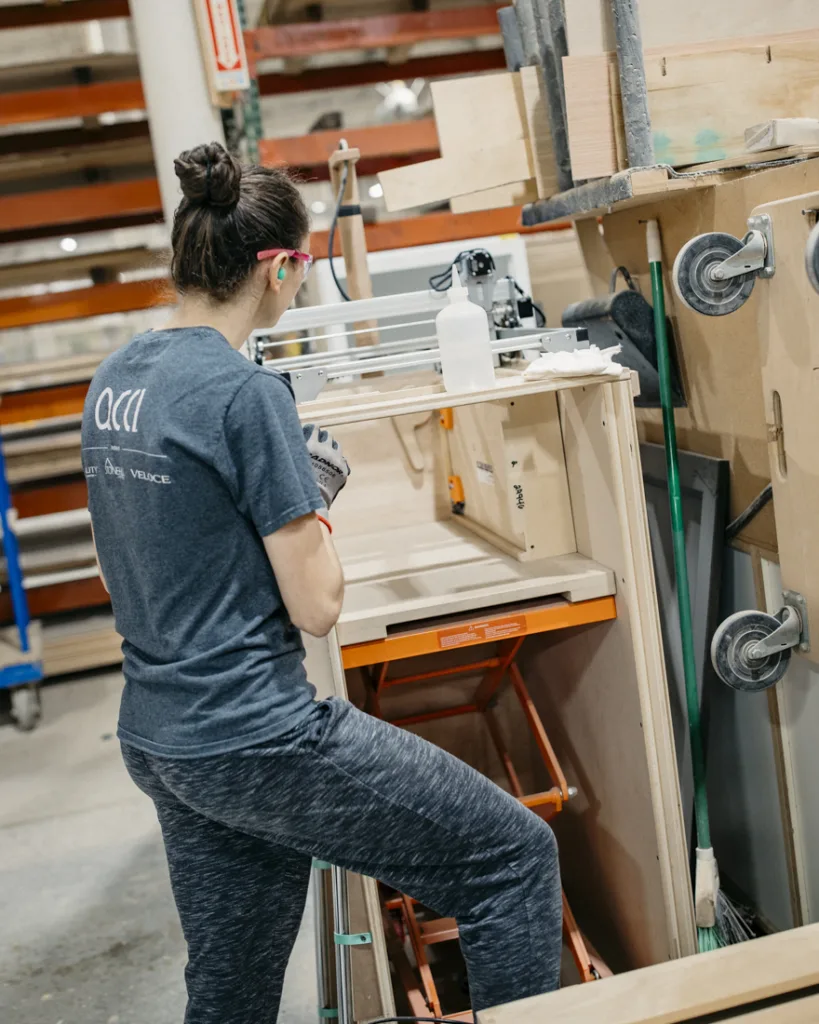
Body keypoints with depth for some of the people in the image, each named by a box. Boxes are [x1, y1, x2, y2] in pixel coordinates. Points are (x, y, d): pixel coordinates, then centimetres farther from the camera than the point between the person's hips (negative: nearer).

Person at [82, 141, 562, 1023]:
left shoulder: (113, 379, 6)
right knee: (515, 855, 3)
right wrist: (316, 499, 1)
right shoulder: (245, 395, -18)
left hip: (155, 742, 9)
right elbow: (316, 608, -16)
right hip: (256, 742, -9)